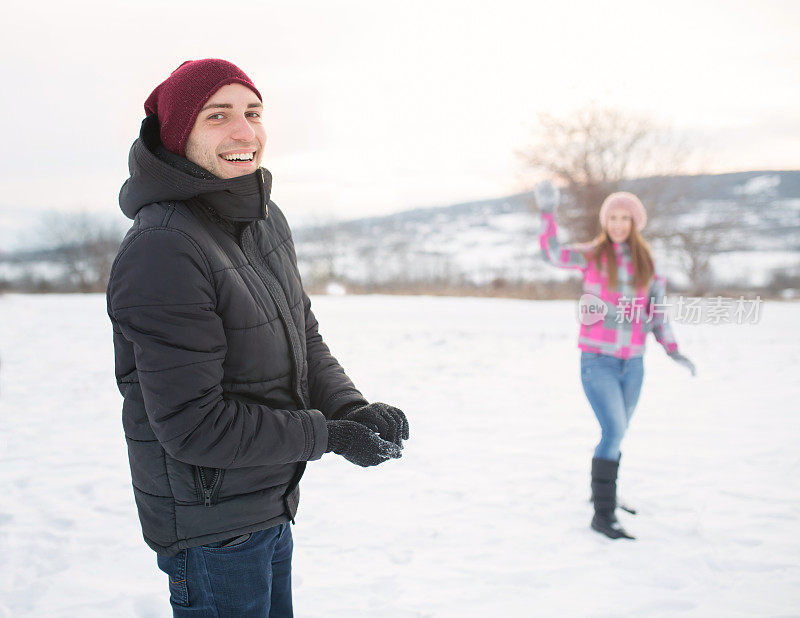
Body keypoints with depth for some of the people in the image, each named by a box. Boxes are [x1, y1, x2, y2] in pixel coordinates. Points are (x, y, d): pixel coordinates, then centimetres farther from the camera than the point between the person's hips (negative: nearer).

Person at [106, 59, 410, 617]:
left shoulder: (268, 219, 3)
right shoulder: (162, 250, -25)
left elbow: (304, 337, 9)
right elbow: (191, 424, -26)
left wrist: (354, 409, -9)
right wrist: (329, 436, -20)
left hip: (272, 504, 8)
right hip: (209, 526, -8)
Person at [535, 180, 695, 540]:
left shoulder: (646, 263, 8)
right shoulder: (592, 256, -2)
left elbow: (655, 310, 11)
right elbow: (554, 254, -16)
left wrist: (672, 350, 4)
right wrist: (547, 213, -25)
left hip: (632, 363, 5)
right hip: (597, 360, -5)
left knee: (617, 433, 16)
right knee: (614, 431, -15)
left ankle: (602, 492, 37)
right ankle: (603, 514, -9)